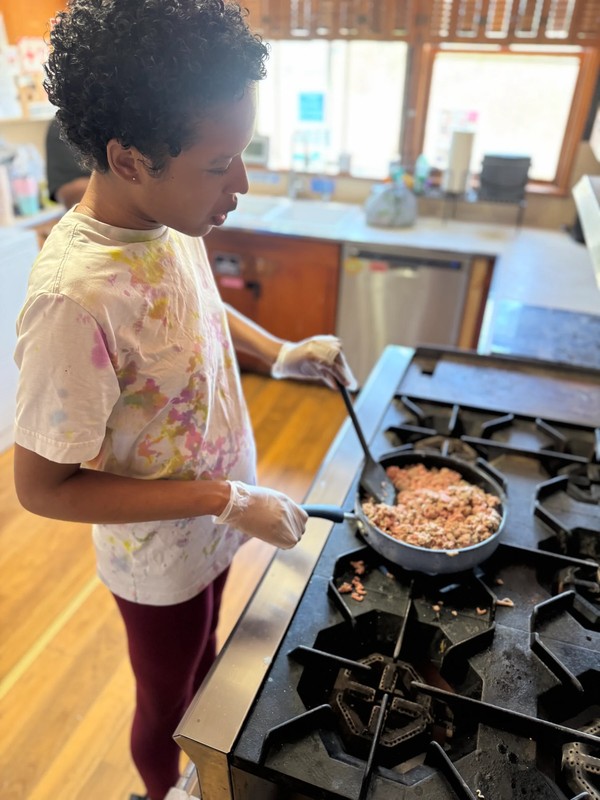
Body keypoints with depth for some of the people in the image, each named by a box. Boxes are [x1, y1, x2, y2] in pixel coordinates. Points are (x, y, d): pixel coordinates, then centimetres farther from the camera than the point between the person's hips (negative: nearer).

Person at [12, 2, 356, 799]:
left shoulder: (170, 218, -13)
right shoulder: (75, 297, -36)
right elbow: (43, 487, -26)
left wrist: (281, 354, -8)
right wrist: (229, 501, -27)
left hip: (212, 526, 8)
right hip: (160, 561, -7)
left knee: (205, 657, 34)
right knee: (165, 703, 24)